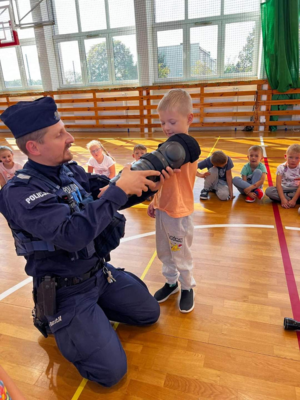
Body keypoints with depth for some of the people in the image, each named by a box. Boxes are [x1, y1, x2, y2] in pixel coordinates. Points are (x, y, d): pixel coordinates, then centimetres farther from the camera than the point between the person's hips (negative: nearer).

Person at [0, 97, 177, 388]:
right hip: (66, 290, -7)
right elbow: (73, 234, -38)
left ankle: (93, 310, 26)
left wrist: (149, 186, -14)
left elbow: (109, 198, 3)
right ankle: (51, 319, 14)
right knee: (111, 372, -3)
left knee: (150, 313, 15)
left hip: (99, 271, 7)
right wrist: (120, 189, -34)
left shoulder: (70, 170, -2)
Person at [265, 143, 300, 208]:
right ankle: (289, 199, -25)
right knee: (268, 190, -29)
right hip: (283, 189, 1)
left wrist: (294, 200, -30)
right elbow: (278, 183, -18)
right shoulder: (281, 167, -10)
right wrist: (283, 199, -31)